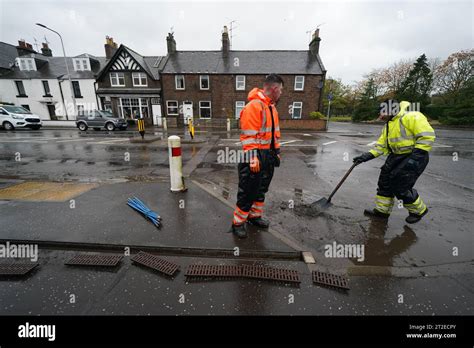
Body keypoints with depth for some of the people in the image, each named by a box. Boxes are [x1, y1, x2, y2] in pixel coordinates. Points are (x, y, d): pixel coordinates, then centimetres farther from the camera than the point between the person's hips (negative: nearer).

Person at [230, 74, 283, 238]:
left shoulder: (271, 107, 16)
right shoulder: (254, 106, -15)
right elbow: (248, 136, -21)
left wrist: (276, 152, 21)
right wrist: (252, 158, -23)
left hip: (268, 157, 9)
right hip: (256, 157, -9)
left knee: (261, 189, 18)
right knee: (248, 192, 0)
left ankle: (255, 216, 36)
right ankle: (238, 223, 17)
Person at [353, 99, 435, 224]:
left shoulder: (411, 117, -15)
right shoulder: (388, 126, 13)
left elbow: (427, 136, -20)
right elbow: (381, 145, 12)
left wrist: (415, 156, -24)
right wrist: (366, 156, 0)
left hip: (413, 157, -9)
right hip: (396, 156, 9)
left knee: (400, 186, -8)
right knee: (385, 180, 5)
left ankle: (418, 210, 18)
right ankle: (382, 210, 16)